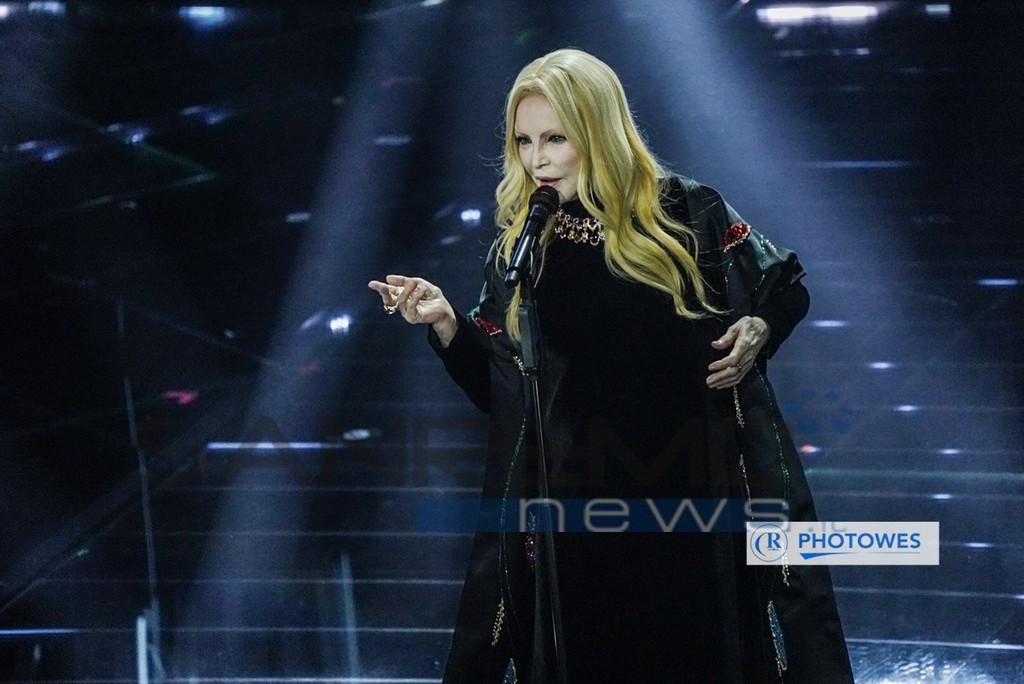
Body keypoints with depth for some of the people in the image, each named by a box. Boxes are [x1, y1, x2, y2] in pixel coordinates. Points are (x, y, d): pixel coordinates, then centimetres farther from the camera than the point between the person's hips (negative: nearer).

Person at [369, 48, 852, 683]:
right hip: (578, 500, 2)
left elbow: (787, 287, 10)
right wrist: (446, 321, -9)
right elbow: (499, 387, 5)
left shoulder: (686, 214, -3)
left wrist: (757, 331, -10)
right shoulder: (520, 246, 4)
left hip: (697, 487, -1)